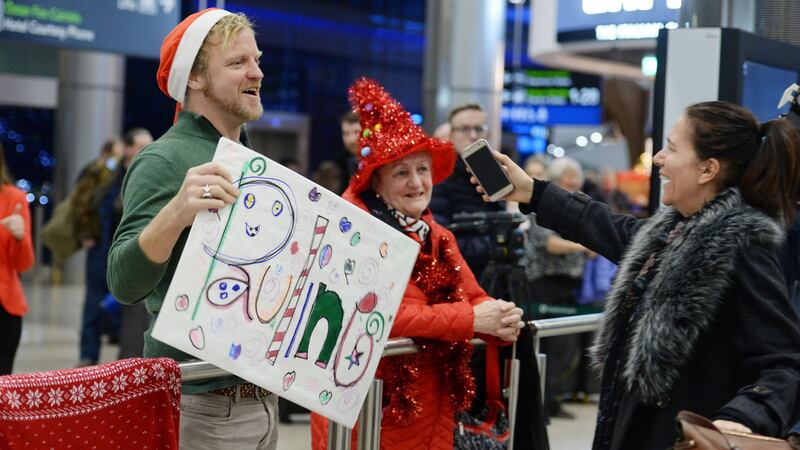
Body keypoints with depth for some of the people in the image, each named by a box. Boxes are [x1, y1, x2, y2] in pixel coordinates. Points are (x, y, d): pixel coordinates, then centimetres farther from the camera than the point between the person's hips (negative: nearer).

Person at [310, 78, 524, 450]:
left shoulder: (438, 236, 12)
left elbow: (474, 298, 8)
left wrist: (501, 319, -16)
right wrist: (472, 319, -23)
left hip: (433, 411, 7)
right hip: (367, 411, -7)